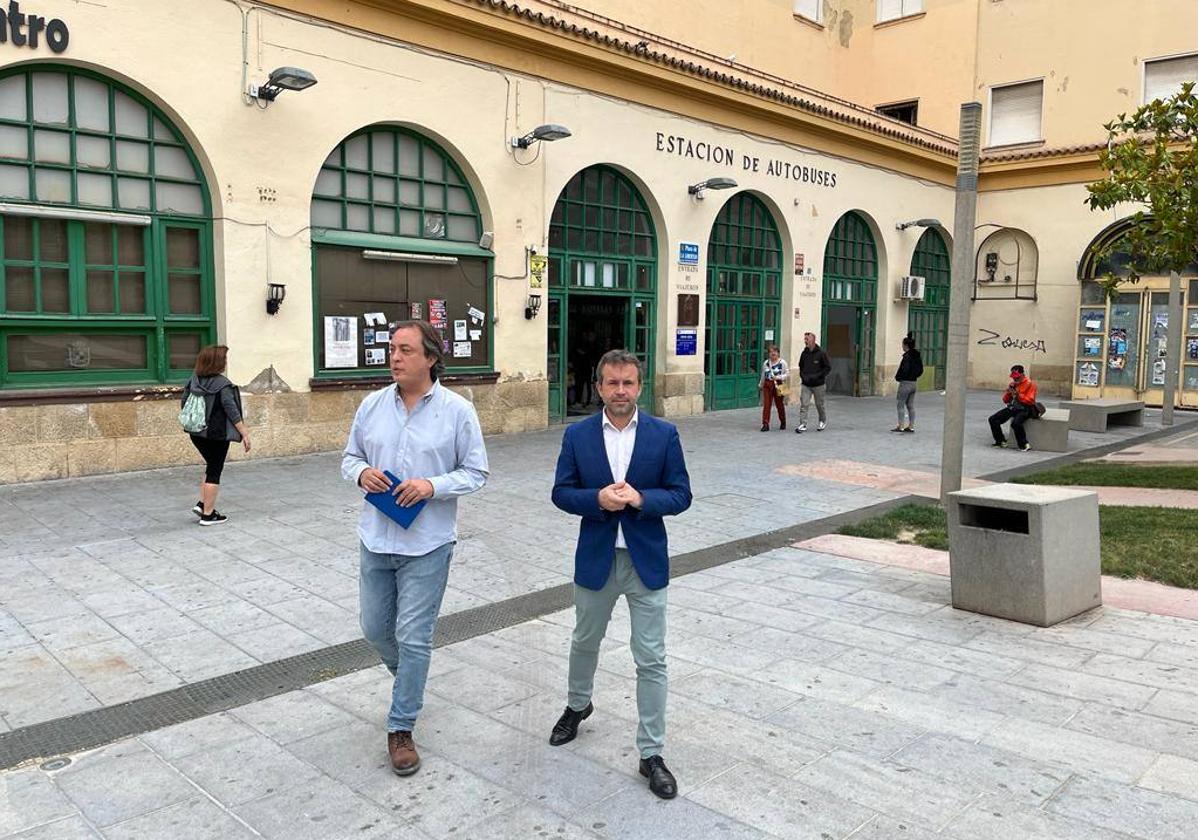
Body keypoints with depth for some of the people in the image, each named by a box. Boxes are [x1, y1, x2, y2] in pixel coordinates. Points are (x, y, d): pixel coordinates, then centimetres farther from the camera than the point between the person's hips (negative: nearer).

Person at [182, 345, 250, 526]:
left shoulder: (193, 380, 2)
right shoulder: (223, 385, -17)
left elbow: (183, 403, 10)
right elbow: (232, 412, -17)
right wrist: (245, 434, -11)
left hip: (197, 433, 7)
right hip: (217, 434, -7)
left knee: (212, 467, 23)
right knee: (214, 472, 3)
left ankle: (202, 504, 19)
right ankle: (208, 514, 8)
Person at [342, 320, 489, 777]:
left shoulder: (457, 411, -8)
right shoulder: (372, 405, 3)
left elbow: (476, 472, -4)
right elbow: (350, 457, 12)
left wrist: (432, 486, -20)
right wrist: (361, 473, -11)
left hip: (427, 543, -4)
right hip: (376, 538, 4)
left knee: (413, 637, 1)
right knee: (375, 629, 16)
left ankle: (401, 728, 17)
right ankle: (409, 678, 47)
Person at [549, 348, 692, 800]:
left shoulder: (664, 434, -6)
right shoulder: (577, 435, -3)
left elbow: (681, 495, -5)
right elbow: (561, 492, -2)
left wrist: (639, 498, -22)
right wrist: (598, 499, -21)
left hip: (646, 560, -1)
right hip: (595, 559, 2)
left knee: (651, 660, 2)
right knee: (585, 641, 22)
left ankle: (651, 753, 16)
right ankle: (577, 705, 51)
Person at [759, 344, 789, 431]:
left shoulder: (782, 362, -4)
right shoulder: (766, 363, 9)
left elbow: (787, 374, -6)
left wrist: (778, 377, -19)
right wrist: (760, 385, 28)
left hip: (778, 385, -3)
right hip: (767, 385, 3)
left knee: (779, 404, 9)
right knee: (766, 404, -6)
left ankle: (783, 422, 28)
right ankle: (765, 424, -6)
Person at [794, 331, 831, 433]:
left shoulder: (821, 353, -9)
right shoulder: (804, 353, 4)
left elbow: (828, 367, -7)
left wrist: (817, 376, -16)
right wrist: (803, 376, -1)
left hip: (818, 384, -3)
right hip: (806, 385, 3)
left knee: (819, 404, 11)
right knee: (803, 405, -7)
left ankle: (823, 421, 33)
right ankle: (803, 425, -6)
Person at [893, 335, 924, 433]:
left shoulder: (907, 356, -18)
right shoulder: (918, 356, 9)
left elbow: (905, 369, -22)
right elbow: (920, 371, 14)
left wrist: (898, 377, -7)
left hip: (905, 383, -9)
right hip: (913, 383, 9)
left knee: (901, 405, -1)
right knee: (911, 406, 12)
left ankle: (901, 426, 0)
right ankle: (911, 426, 14)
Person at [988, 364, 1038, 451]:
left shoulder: (1030, 384, -4)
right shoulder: (1013, 384, 15)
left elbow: (1030, 401, -12)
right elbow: (1005, 400, 16)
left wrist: (1018, 395, -22)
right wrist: (1008, 390, -2)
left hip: (1024, 409, -7)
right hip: (1012, 407, 7)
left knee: (1015, 423, -36)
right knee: (993, 419, -10)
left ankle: (1024, 445, -20)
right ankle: (1001, 441, 2)